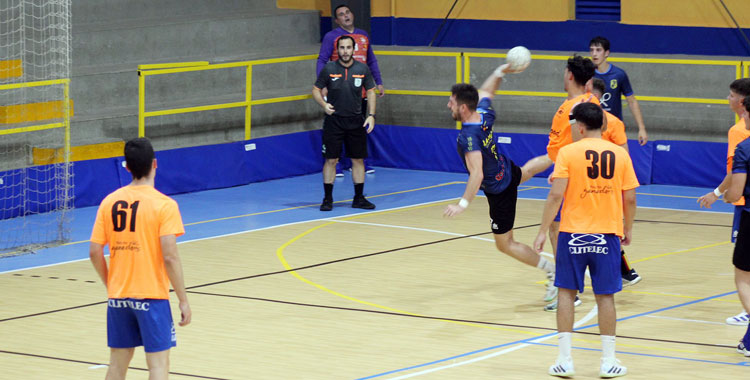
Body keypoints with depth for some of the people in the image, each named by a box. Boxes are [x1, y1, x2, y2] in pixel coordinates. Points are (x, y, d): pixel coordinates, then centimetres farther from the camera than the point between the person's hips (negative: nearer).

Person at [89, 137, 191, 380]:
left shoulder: (110, 202, 2)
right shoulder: (164, 205, -11)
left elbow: (94, 252, 2)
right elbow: (170, 257, -16)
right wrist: (183, 300, -9)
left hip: (118, 295, 5)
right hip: (152, 296, -5)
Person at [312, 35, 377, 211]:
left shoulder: (362, 69, 2)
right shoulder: (329, 69, -3)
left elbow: (370, 92, 8)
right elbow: (316, 89, 4)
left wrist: (371, 115, -2)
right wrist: (324, 104, -15)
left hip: (355, 122, 2)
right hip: (333, 121, -2)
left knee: (358, 159, 5)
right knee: (331, 160, -3)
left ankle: (359, 198, 14)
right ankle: (328, 198, 6)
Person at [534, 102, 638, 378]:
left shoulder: (568, 153, -6)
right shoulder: (620, 154, 2)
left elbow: (556, 194, -12)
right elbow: (630, 198, 2)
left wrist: (543, 231, -6)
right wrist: (628, 229, 17)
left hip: (573, 234, -2)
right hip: (607, 234, 2)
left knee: (566, 293, 9)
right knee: (605, 297, 8)